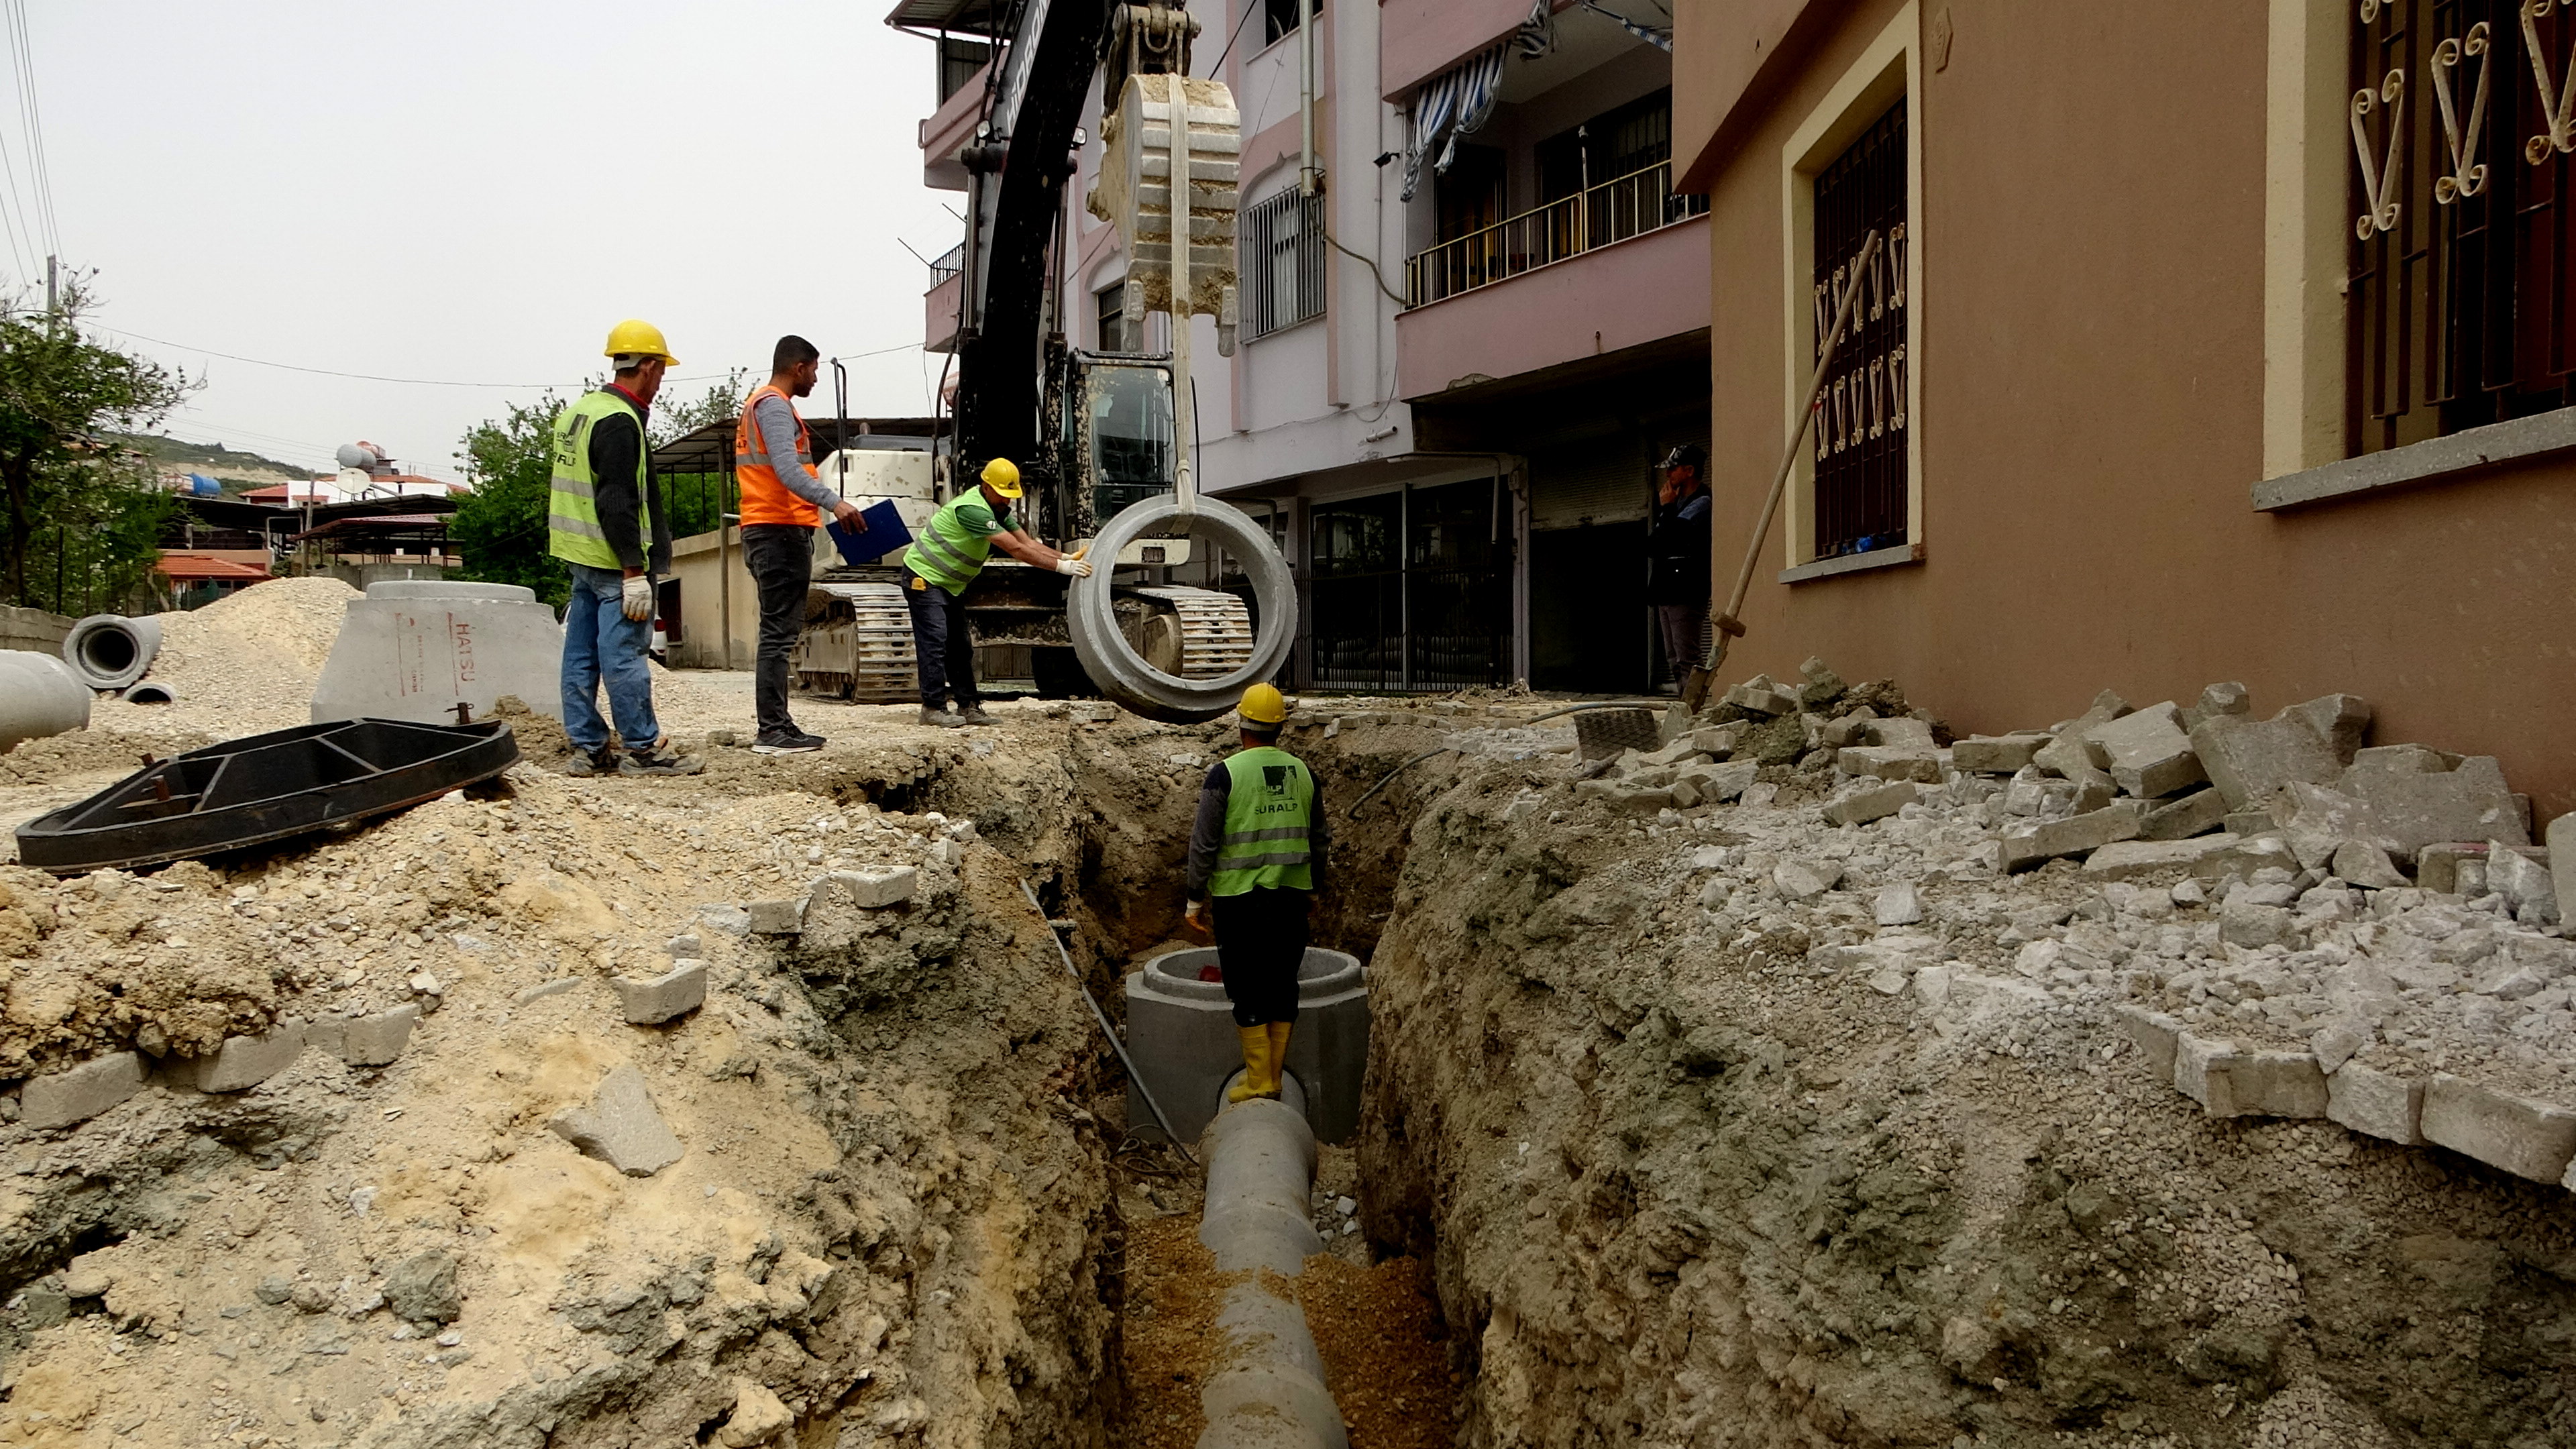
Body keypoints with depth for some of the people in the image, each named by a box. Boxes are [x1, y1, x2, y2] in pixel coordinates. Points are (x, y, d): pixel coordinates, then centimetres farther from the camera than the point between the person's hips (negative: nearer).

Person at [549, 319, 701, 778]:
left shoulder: (579, 412, 15)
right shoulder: (619, 422, -15)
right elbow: (617, 504, -22)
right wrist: (635, 572, -22)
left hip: (580, 557, 10)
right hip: (613, 562, -10)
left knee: (581, 654, 9)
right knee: (624, 654, -6)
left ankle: (588, 747, 15)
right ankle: (644, 749, -1)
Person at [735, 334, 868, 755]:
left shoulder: (762, 403, 23)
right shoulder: (774, 405, -9)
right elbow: (787, 470, -24)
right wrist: (834, 502, -35)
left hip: (769, 531, 11)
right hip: (780, 530, -11)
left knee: (779, 632, 12)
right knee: (779, 633, -11)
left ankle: (774, 726, 15)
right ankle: (772, 732, -11)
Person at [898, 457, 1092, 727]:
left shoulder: (998, 510, 4)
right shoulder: (973, 509, -28)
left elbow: (1028, 543, -3)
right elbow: (1016, 549, -33)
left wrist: (1065, 557, -18)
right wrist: (1061, 567, -34)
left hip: (951, 584, 10)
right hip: (924, 578, -10)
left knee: (959, 646, 8)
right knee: (935, 642, -13)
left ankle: (968, 706, 11)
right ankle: (933, 708, -10)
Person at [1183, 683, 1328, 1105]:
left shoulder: (1225, 773, -9)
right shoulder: (1303, 772, 6)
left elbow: (1204, 842, -8)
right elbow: (1319, 839, 13)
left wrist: (1196, 898, 0)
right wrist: (1313, 888, 25)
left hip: (1239, 897, -4)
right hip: (1291, 896, 4)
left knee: (1248, 989, 2)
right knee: (1283, 983, 11)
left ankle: (1259, 1082, 4)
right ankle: (1274, 1077, 19)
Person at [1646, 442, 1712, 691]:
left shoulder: (1701, 503, -6)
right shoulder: (1678, 503, 21)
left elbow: (1669, 534, -19)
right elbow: (1651, 548, 20)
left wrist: (1666, 508, -5)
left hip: (1685, 593, -10)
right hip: (1666, 591, 10)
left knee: (1686, 659, -12)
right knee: (1674, 660, 10)